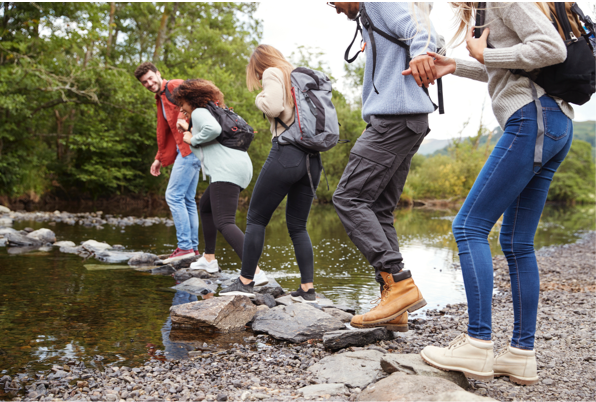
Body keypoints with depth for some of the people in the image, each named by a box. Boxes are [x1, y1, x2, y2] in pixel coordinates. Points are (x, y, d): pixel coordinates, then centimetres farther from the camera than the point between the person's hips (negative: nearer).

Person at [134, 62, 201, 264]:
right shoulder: (160, 100, 24)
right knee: (187, 199, 10)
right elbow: (163, 131, 29)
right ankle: (193, 246, 14)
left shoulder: (175, 86, -4)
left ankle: (185, 246, -9)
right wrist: (159, 158, 31)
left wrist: (185, 118, -35)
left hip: (190, 147, -10)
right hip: (187, 151, 10)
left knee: (174, 196, -11)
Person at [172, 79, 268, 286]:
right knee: (205, 206, 29)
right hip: (240, 168, 11)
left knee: (224, 223, -19)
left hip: (227, 171, -11)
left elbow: (213, 129, -21)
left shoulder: (199, 112, 1)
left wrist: (192, 139, -5)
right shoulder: (214, 113, 30)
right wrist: (189, 131, 38)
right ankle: (209, 259, 37)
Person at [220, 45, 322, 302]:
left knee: (256, 218, 4)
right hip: (313, 159, 7)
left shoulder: (273, 73, 3)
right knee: (298, 226, 11)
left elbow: (273, 106, -14)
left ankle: (245, 282, 6)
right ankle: (308, 288, 6)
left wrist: (260, 99, 4)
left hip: (286, 153, -7)